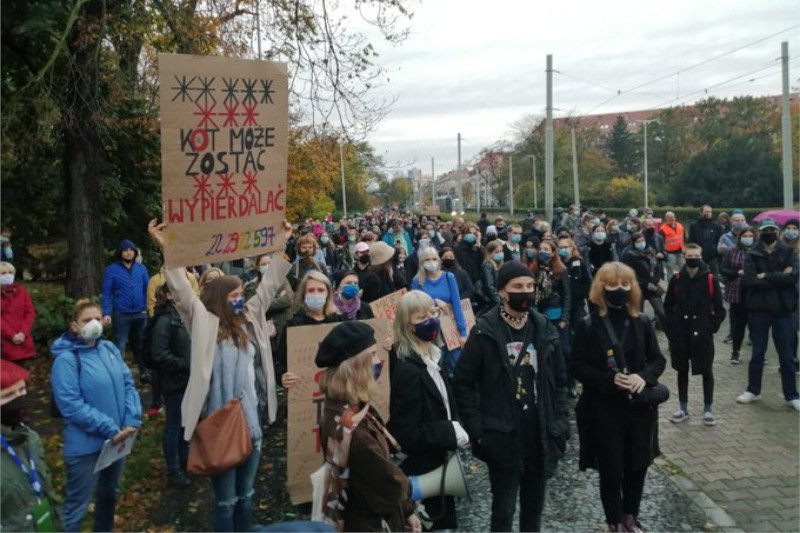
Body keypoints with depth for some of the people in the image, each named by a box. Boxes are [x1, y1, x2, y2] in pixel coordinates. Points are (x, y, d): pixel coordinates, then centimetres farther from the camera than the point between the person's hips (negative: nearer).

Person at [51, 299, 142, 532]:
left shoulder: (109, 349, 3)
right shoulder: (66, 359, -15)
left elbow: (128, 384, 4)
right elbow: (71, 405, -20)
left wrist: (132, 421, -10)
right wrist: (109, 428, -21)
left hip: (118, 439, 6)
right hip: (85, 445, -6)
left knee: (109, 494, 24)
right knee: (77, 505, 4)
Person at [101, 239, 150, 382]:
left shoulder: (141, 268, 3)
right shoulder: (111, 270, -5)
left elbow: (147, 289, 8)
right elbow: (107, 293, -5)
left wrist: (149, 308, 2)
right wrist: (106, 313, -13)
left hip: (140, 314, 3)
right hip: (121, 315, -3)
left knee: (140, 345, 15)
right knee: (120, 346, 2)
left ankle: (144, 373, 27)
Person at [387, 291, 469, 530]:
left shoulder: (431, 358, 4)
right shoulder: (408, 370, -25)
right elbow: (406, 435, -25)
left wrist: (454, 429, 0)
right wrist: (450, 433, -20)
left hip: (437, 466, 9)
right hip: (421, 473, -9)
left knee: (444, 520, 22)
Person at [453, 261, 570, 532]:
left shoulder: (545, 329, 2)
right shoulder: (485, 331, -10)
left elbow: (559, 382, 9)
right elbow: (463, 383, -7)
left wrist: (561, 426, 2)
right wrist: (477, 429, -11)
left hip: (542, 436, 4)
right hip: (503, 438, -4)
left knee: (534, 507, 19)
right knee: (503, 511, 8)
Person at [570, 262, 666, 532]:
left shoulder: (642, 322, 1)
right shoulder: (588, 325, -8)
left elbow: (658, 359, 6)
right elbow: (577, 368, -8)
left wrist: (644, 376, -14)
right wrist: (610, 379, -20)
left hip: (640, 407, 3)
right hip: (604, 410, -3)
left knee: (638, 466, 14)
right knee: (611, 470, 5)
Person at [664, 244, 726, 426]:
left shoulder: (710, 279, -6)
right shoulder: (676, 279, -2)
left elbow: (719, 308, -1)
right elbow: (668, 305, 5)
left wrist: (712, 327, -8)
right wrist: (672, 327, -2)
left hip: (702, 334, -2)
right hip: (680, 334, 2)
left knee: (707, 371, 6)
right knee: (682, 371, 12)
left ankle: (708, 409, 20)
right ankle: (683, 408, 24)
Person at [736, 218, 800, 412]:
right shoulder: (752, 255, 0)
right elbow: (747, 281, -15)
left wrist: (766, 276, -16)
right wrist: (779, 279, -16)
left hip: (783, 310, 0)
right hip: (758, 310, 0)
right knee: (757, 353, 12)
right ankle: (753, 390, 26)